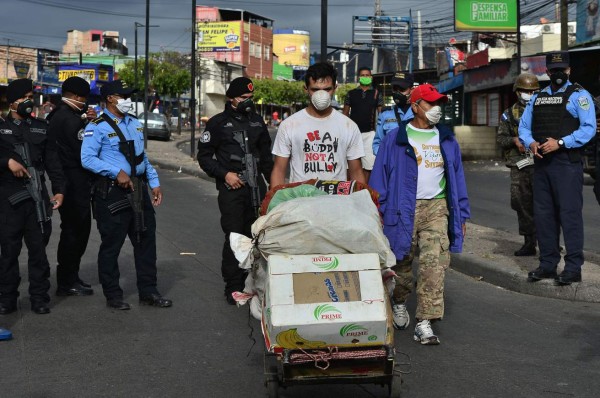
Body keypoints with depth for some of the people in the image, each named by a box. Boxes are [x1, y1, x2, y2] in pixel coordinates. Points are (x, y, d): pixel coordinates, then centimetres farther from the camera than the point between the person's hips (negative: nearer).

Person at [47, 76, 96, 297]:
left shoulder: (56, 116, 15)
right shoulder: (71, 119, -18)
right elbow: (83, 154, -19)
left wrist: (87, 120, 2)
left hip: (64, 182, 10)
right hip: (75, 184, -10)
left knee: (72, 230, 17)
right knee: (76, 230, -3)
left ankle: (68, 278, 25)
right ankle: (67, 282, 3)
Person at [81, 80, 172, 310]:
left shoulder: (135, 124, 15)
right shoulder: (97, 127, -8)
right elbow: (87, 159, -17)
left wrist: (155, 183, 13)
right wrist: (117, 172, -22)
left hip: (138, 189, 7)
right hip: (112, 192, -7)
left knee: (146, 240, 9)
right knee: (111, 245, 2)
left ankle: (148, 292, 19)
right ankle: (113, 296, 13)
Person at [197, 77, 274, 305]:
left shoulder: (257, 121, 16)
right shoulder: (219, 123, 2)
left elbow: (266, 155, 23)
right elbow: (204, 156, 2)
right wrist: (224, 174, -10)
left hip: (256, 186, 5)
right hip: (231, 188, -4)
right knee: (234, 236, -7)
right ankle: (233, 287, -1)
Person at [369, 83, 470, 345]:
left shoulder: (446, 139, 14)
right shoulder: (396, 138, 3)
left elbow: (457, 176, 16)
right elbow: (380, 175, 1)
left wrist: (461, 215, 12)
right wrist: (378, 211, -6)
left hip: (437, 208, 2)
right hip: (403, 209, -2)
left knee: (435, 263, -13)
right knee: (402, 262, 10)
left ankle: (424, 323, -12)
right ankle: (398, 302, 40)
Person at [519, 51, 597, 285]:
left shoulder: (578, 95, -1)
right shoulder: (537, 98, 18)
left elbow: (588, 128, -11)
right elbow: (523, 126, 18)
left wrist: (560, 143, -19)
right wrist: (530, 143, -4)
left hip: (567, 163, -6)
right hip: (541, 163, 7)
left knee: (570, 214, -7)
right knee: (543, 214, 9)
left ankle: (573, 268, -3)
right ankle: (548, 264, 18)